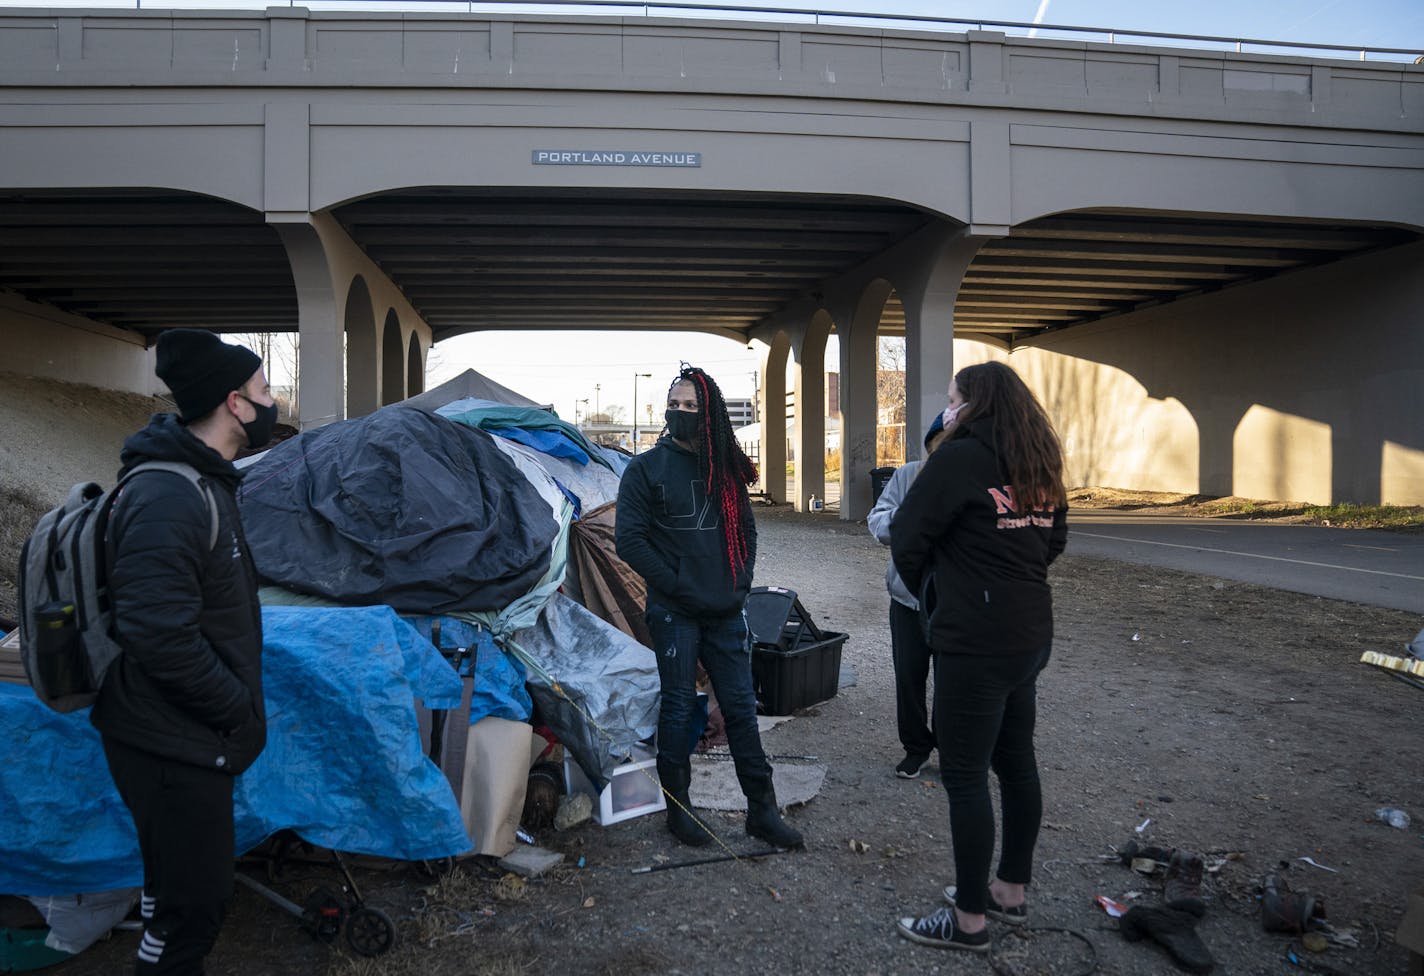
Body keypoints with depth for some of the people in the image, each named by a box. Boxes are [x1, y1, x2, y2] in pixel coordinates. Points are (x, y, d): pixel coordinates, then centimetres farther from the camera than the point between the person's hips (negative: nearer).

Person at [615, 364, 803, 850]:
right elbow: (629, 540, -9)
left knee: (741, 706, 8)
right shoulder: (646, 468, -3)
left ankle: (762, 810, 17)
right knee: (678, 707, 4)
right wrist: (677, 586, -13)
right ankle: (678, 808, 19)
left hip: (726, 611, 4)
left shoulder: (725, 469, 10)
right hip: (675, 613, -4)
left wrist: (740, 581, 3)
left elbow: (746, 531, 18)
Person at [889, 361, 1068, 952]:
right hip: (1030, 634, 9)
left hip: (974, 643, -9)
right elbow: (1053, 541, 19)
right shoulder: (1038, 467, 9)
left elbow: (906, 537, -14)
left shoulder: (961, 458, -15)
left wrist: (927, 590, 4)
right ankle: (1010, 891, 32)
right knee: (1016, 763, 17)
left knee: (965, 776, 1)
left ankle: (969, 920, 12)